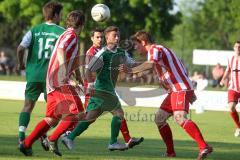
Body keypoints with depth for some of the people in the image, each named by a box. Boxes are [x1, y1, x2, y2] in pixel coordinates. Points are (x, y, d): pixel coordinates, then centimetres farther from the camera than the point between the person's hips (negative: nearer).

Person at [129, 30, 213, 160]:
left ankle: (204, 147, -38)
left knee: (180, 118, -28)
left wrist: (131, 70, -34)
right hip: (175, 91, 11)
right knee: (159, 118, 12)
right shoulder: (159, 50, 24)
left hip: (180, 89, -11)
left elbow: (150, 64, -32)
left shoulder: (154, 49, -7)